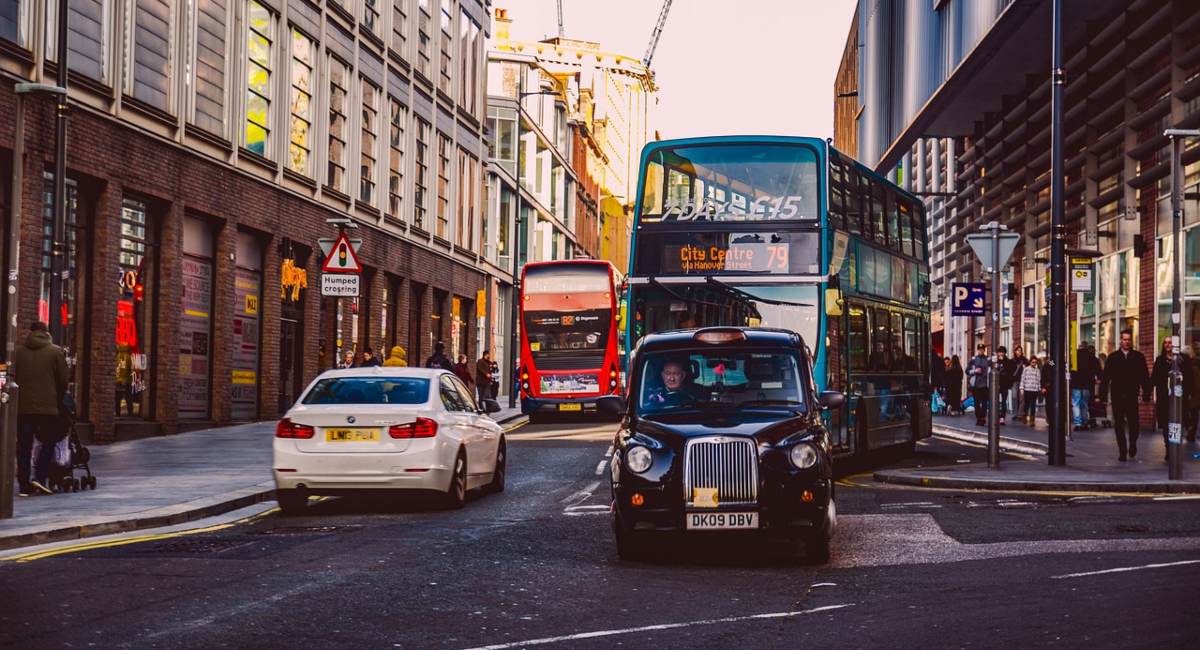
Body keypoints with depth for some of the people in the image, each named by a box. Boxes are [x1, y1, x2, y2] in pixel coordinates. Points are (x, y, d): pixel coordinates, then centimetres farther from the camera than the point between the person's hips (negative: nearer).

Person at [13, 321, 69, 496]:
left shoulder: (17, 352, 6)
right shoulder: (55, 352, 1)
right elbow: (63, 381, 1)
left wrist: (15, 399, 15)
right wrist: (59, 401, 15)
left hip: (22, 407, 2)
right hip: (48, 407, -2)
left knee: (24, 447, 7)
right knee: (48, 443, 10)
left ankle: (24, 485, 6)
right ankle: (39, 477, -5)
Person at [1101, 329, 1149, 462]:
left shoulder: (1138, 357, 5)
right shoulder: (1113, 357, 8)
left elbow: (1145, 377, 4)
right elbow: (1106, 377, 6)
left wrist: (1147, 395, -2)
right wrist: (1103, 395, 0)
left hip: (1132, 397, -1)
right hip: (1117, 397, 1)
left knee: (1133, 423, -2)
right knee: (1119, 425, 3)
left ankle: (1132, 445, 24)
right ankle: (1122, 451, 11)